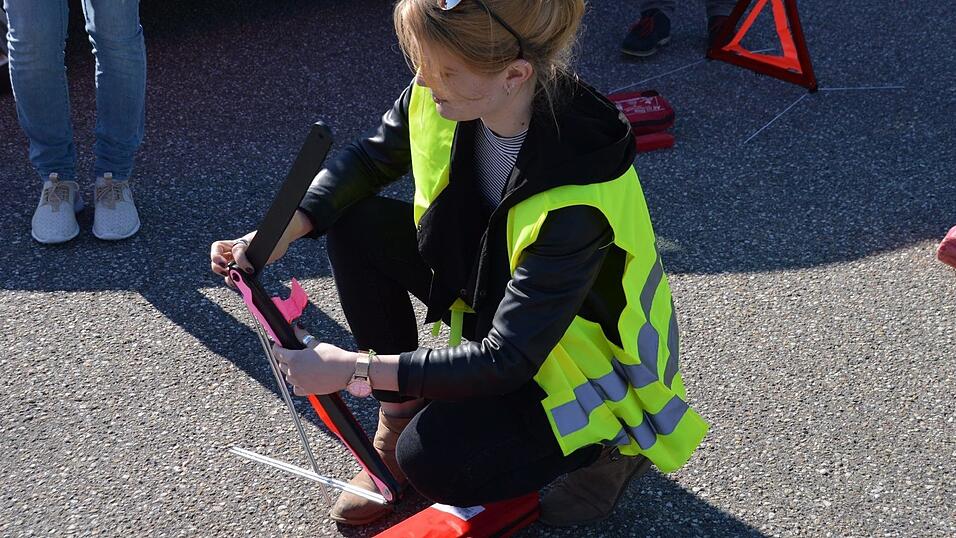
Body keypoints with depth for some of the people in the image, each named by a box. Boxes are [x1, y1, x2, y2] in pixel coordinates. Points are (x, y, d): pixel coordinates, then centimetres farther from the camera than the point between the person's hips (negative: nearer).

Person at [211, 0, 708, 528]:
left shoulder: (577, 199, -39)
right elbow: (368, 160, -1)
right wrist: (281, 232, -16)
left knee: (431, 460, -24)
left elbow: (506, 360, -33)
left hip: (587, 359, -7)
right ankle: (397, 420, 4)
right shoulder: (443, 95, -20)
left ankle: (606, 445, 1)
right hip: (493, 286, 7)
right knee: (355, 225, -9)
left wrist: (355, 369, -32)